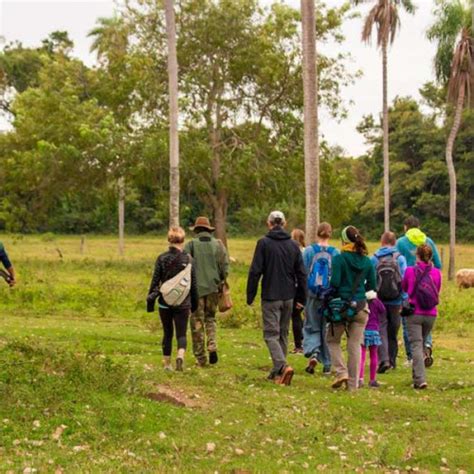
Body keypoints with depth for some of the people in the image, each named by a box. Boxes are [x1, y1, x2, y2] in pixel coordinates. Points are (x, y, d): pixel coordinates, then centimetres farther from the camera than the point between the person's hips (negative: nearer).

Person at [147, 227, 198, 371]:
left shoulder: (161, 258, -4)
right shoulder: (188, 259, -4)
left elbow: (155, 280, -3)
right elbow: (194, 283, 2)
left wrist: (151, 299, 5)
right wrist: (194, 302, 12)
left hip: (165, 302, 1)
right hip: (183, 303, -1)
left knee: (167, 333, 15)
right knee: (181, 333, 3)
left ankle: (167, 364, 21)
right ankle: (181, 355, -24)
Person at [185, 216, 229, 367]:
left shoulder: (191, 245, -4)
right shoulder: (218, 245, 2)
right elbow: (225, 267, -1)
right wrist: (221, 283, 12)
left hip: (196, 288, -2)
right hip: (213, 288, 2)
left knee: (197, 322, 5)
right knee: (210, 318, 19)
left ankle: (200, 358, 6)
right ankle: (212, 346, -4)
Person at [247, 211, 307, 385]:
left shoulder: (264, 243, -8)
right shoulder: (293, 245, 6)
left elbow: (255, 271, -10)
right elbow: (301, 274, 7)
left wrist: (250, 296, -2)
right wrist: (301, 298, 13)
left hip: (270, 297, -5)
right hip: (288, 297, 5)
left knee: (271, 334, -3)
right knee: (283, 333, 14)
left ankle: (283, 366, -23)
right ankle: (277, 371, 21)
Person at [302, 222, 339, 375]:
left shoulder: (309, 251, -4)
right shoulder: (335, 253, -3)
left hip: (312, 295, -1)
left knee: (311, 327, 11)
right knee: (328, 329, 10)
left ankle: (312, 353, -13)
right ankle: (327, 365, 14)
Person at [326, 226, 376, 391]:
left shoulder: (339, 259, -10)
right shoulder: (367, 262, 3)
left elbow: (334, 283, -15)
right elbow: (372, 286, 7)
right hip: (360, 307, 4)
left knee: (332, 340, 16)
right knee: (355, 346, 8)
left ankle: (341, 372, 1)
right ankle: (353, 383, 11)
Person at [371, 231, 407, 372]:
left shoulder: (374, 259, -2)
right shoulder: (400, 258, -3)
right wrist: (404, 301, -3)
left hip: (379, 301, -1)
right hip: (395, 301, 1)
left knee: (381, 330, -1)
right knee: (393, 331, 14)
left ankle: (384, 359, -19)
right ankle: (392, 360, 24)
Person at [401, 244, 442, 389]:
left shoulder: (410, 271, -9)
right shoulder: (436, 272, -3)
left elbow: (404, 288, 7)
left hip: (414, 313, -3)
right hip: (431, 314, 3)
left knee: (416, 345, -4)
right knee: (422, 342, 20)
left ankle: (420, 379, -16)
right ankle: (416, 375, 27)